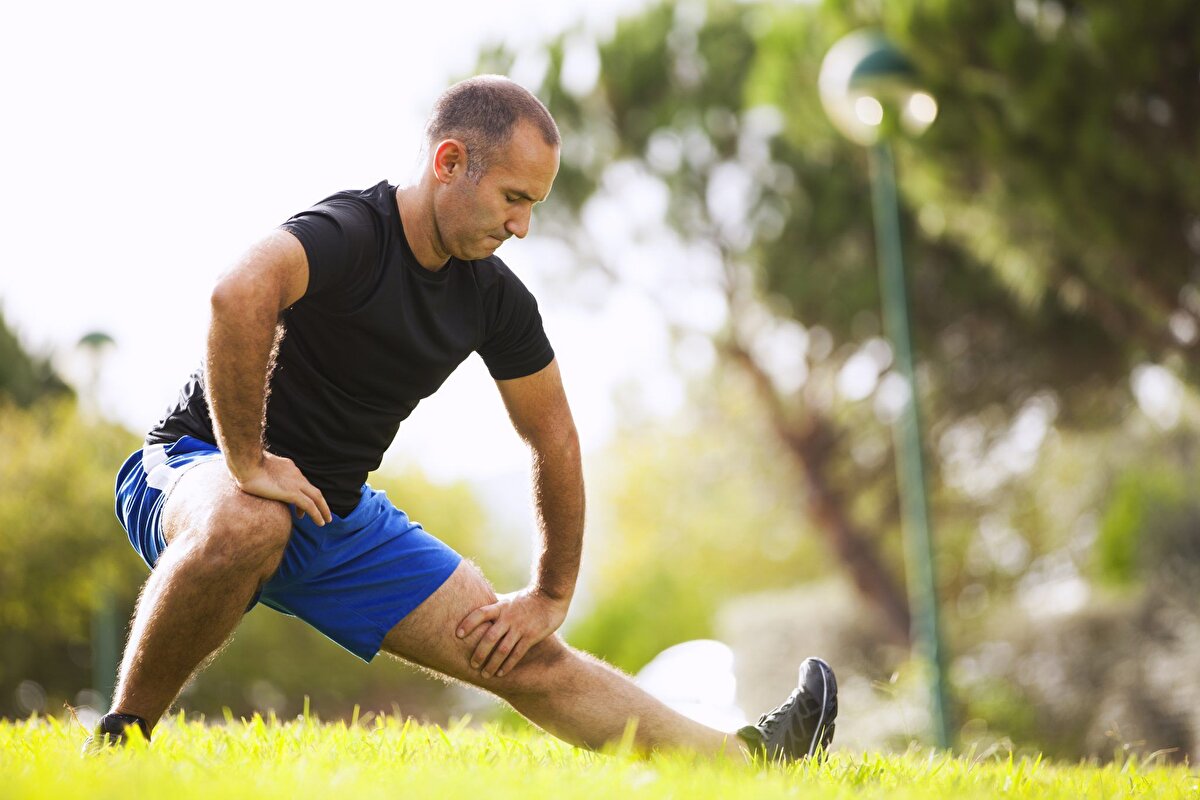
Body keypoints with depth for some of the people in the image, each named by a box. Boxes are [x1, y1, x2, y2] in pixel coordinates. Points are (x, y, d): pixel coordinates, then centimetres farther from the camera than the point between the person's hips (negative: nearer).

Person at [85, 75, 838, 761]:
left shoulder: (495, 297, -1)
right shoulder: (349, 233, -25)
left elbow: (553, 438, 13)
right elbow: (239, 295, -47)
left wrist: (551, 597, 13)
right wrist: (245, 463, -40)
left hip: (342, 516, 7)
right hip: (197, 469, -7)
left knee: (534, 662, 3)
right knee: (250, 526, -45)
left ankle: (752, 759, 10)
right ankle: (117, 739, -28)